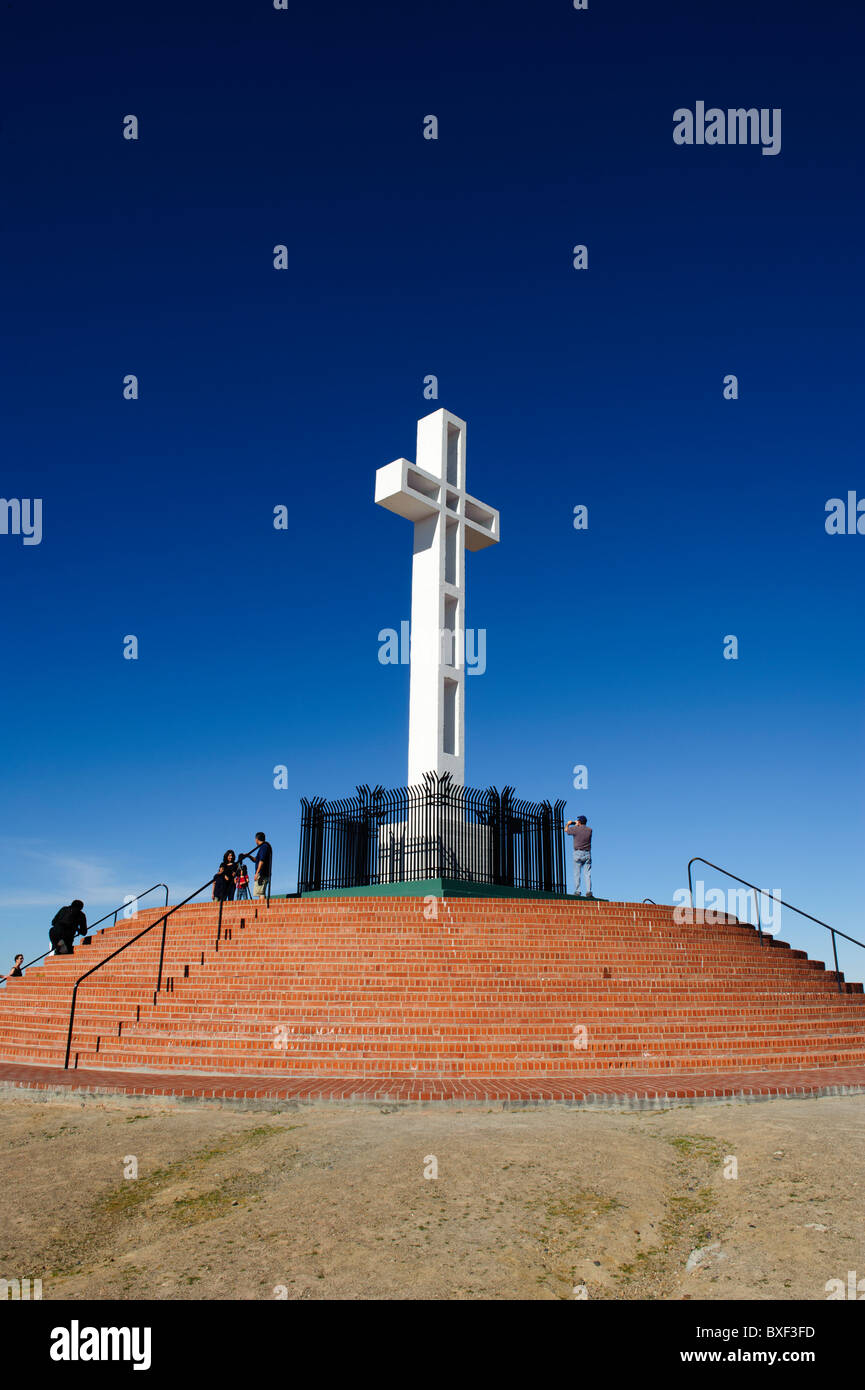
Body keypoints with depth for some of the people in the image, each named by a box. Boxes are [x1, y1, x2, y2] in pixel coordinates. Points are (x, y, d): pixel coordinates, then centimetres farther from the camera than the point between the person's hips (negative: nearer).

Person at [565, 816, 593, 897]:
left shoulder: (576, 829, -6)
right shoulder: (589, 830, 4)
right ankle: (588, 892, -7)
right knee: (587, 874, 1)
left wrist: (568, 824, 33)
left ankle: (577, 891, -4)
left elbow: (566, 830, 12)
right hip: (587, 854, 3)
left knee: (577, 873, 1)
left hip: (578, 853, -3)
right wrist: (577, 825, 36)